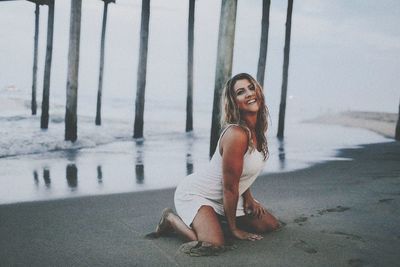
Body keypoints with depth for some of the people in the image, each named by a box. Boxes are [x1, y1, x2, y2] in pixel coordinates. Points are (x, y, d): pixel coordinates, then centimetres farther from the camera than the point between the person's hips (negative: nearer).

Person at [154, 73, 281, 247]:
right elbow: (229, 187, -22)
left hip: (223, 199, 9)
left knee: (272, 225, 10)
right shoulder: (236, 134, -29)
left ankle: (215, 218, 21)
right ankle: (171, 218, 0)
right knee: (215, 244, -30)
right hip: (195, 194, -9)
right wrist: (233, 229, -13)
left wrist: (248, 198, 5)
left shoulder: (257, 130, -1)